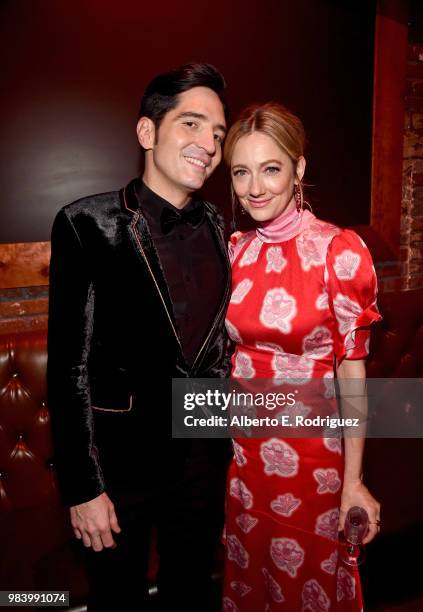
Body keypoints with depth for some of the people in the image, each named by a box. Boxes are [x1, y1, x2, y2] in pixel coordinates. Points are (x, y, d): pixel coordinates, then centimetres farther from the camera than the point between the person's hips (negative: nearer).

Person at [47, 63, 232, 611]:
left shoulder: (219, 229, 1)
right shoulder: (88, 224, -13)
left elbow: (217, 342, 8)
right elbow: (69, 366, -13)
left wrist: (226, 450, 9)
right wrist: (82, 486, -12)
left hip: (204, 458, 4)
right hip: (121, 463, -3)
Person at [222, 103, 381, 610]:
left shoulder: (339, 251, -14)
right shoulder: (233, 250, -1)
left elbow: (352, 369, -12)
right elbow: (226, 349, 7)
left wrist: (353, 481, -10)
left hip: (309, 450, -4)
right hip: (240, 446, 4)